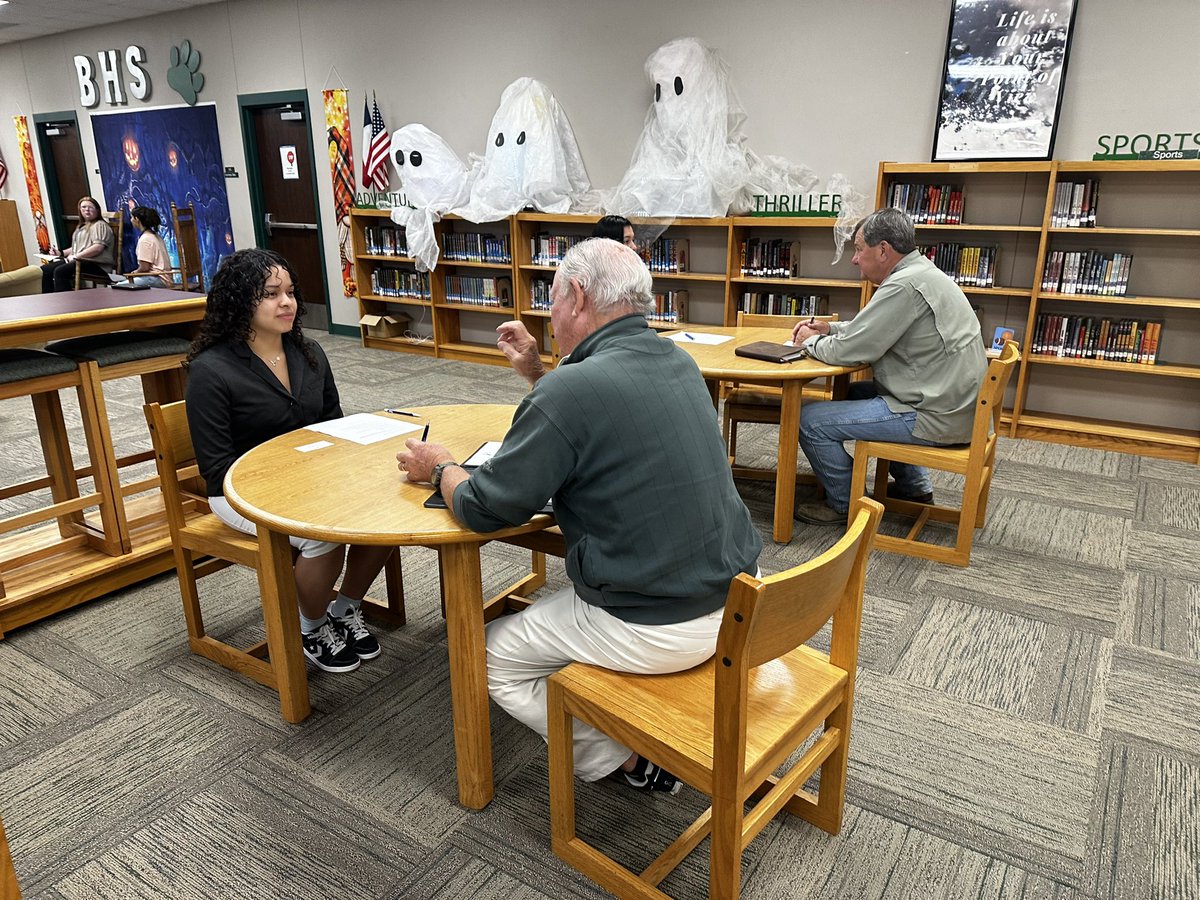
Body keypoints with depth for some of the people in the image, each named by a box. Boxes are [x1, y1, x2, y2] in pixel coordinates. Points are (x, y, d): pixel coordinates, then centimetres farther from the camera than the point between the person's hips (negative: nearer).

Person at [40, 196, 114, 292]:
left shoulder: (100, 225, -2)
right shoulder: (82, 226, 28)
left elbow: (98, 247, -17)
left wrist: (75, 256, -14)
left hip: (96, 265, -9)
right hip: (79, 261, 9)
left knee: (60, 271, -30)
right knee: (44, 270, -7)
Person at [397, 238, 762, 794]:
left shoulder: (571, 390, -22)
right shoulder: (676, 361, 4)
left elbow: (483, 510, -12)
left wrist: (440, 467, 8)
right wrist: (536, 374, 14)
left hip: (660, 631, -8)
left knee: (495, 661, 14)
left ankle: (633, 762, 13)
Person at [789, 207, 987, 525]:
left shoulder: (904, 286, -21)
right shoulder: (923, 273, 12)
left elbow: (848, 351, -20)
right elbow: (873, 328, 26)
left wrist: (812, 342, 0)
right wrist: (829, 328, 13)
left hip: (937, 416, -11)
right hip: (954, 403, 11)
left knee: (810, 419, -11)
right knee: (856, 392, 31)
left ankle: (844, 506, 9)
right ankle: (915, 486, 32)